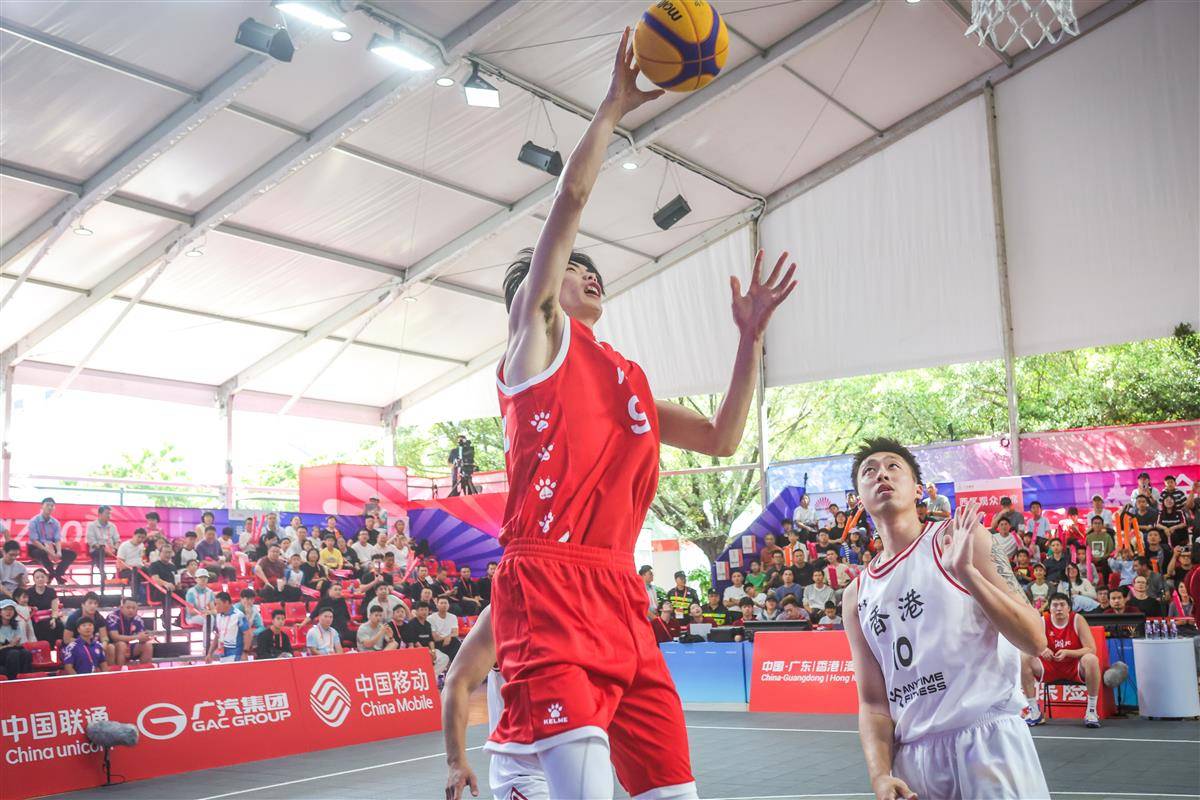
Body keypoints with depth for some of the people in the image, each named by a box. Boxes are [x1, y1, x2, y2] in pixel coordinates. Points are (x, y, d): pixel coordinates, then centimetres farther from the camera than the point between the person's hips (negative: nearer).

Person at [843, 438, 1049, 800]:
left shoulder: (961, 538, 0)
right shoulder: (855, 597, 10)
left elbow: (1034, 640, -7)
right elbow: (872, 702, 9)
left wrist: (966, 572, -20)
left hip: (988, 739, -3)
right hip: (910, 756, 3)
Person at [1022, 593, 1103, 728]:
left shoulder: (1078, 620, -9)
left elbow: (1091, 649, -14)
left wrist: (1067, 653, -28)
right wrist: (1041, 650, -29)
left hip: (1076, 667, -2)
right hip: (1050, 668, 2)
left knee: (1091, 659, -34)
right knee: (1023, 660, -23)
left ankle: (1091, 712, -22)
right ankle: (1035, 713, -14)